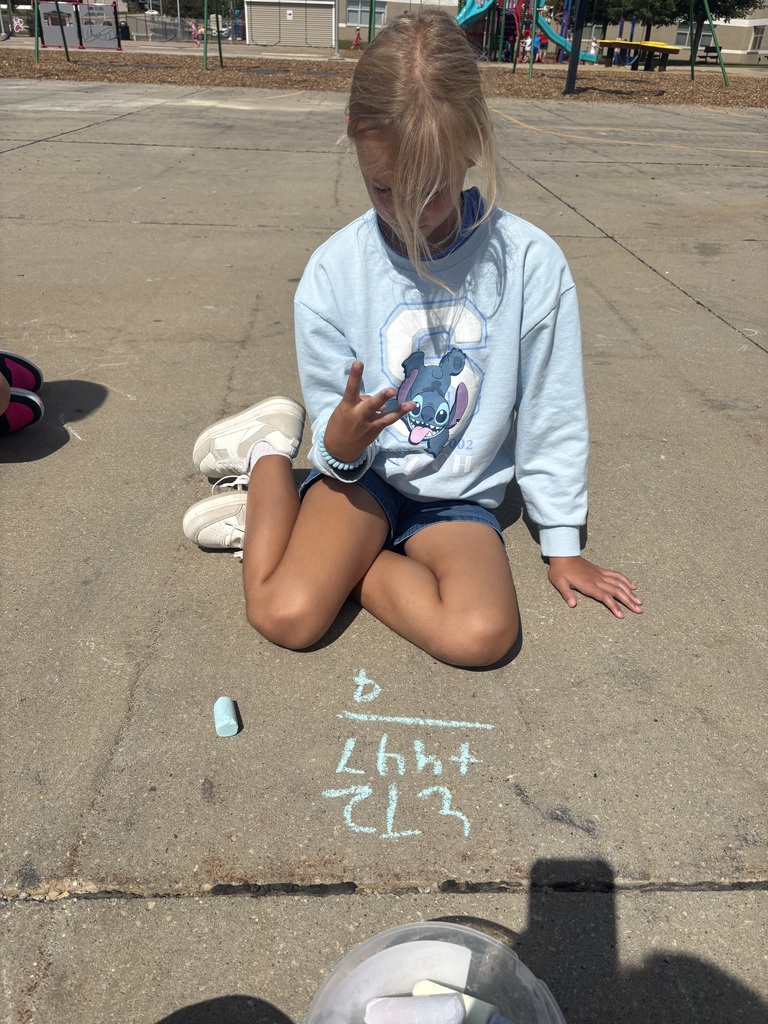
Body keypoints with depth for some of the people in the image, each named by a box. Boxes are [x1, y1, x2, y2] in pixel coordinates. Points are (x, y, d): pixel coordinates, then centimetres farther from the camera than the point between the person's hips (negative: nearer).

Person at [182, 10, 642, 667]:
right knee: (286, 615, -24)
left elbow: (551, 415, -3)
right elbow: (334, 439, -4)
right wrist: (338, 441, -30)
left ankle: (337, 557, -3)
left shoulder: (529, 262, -13)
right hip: (363, 470, 0)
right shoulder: (334, 270, -11)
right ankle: (272, 452, 4)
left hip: (458, 496, 1)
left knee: (482, 633, -28)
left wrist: (562, 544, 4)